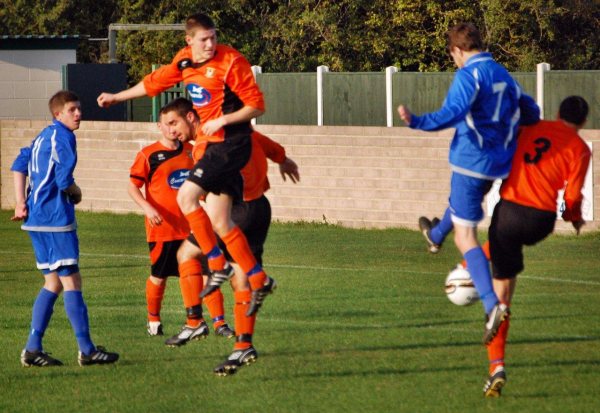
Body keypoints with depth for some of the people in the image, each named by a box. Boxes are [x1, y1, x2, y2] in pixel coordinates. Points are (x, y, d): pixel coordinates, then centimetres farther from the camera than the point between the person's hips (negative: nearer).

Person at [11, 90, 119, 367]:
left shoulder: (44, 137, 18)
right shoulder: (63, 137, -11)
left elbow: (19, 165, 22)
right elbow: (64, 179, -20)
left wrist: (21, 202, 15)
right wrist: (76, 192, 2)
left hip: (36, 218, 9)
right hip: (55, 218, -9)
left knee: (54, 282, 12)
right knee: (71, 281, -5)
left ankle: (33, 348, 8)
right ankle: (86, 350, -4)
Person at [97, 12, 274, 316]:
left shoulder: (230, 62, -13)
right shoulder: (184, 62, 8)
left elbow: (257, 106, -11)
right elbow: (155, 83, 26)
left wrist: (222, 121, -19)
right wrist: (117, 97, 36)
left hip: (228, 142, -7)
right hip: (207, 144, 7)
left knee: (186, 197, -18)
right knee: (220, 223, 3)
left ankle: (218, 265, -10)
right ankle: (259, 280, 9)